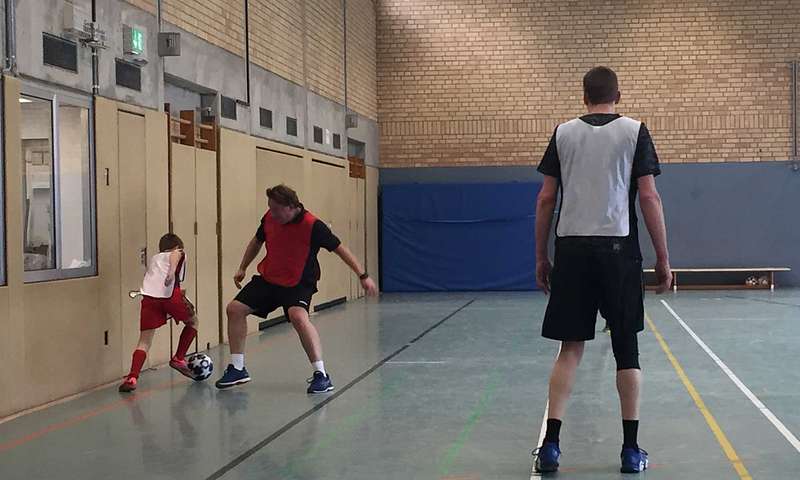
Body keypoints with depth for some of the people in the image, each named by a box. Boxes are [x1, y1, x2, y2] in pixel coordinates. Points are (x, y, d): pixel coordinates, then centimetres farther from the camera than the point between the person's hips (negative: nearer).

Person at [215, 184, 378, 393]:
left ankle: (321, 375, -26)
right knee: (234, 309, 0)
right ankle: (237, 369, 14)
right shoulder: (269, 218, -6)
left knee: (298, 316, -33)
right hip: (268, 278, 6)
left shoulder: (312, 226, -23)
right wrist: (242, 268, 20)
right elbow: (256, 242, 15)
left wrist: (363, 276, -20)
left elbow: (340, 249, -16)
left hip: (298, 283, -6)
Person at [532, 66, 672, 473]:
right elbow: (648, 197, -3)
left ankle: (550, 444, 2)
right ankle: (631, 449, 12)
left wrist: (541, 257, 13)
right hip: (618, 248, -2)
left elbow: (546, 199, 6)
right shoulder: (635, 131, 2)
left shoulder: (563, 133, 8)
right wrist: (663, 259, 2)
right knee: (626, 348, 8)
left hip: (572, 249, 2)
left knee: (570, 347, 8)